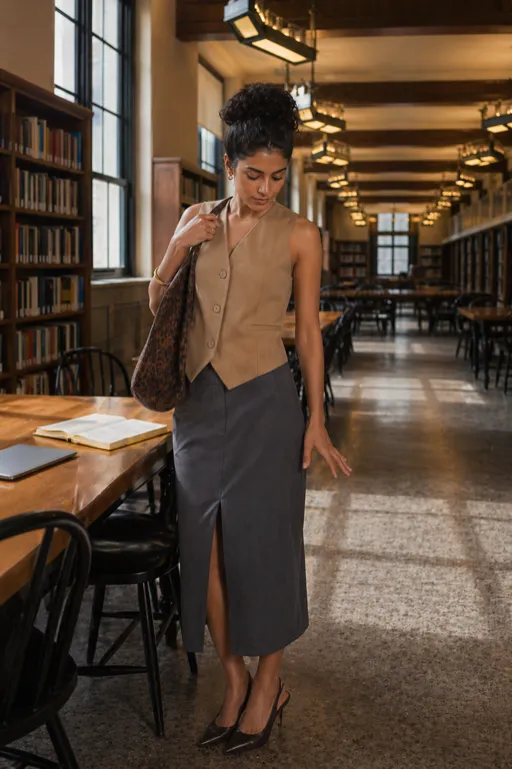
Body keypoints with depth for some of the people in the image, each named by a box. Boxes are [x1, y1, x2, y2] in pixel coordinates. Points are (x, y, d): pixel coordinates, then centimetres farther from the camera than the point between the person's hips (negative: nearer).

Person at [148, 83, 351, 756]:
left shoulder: (299, 235, -3)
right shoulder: (199, 220, 8)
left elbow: (309, 330, -2)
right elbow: (157, 302, 12)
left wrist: (317, 420, -7)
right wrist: (178, 245, -5)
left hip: (264, 401, -4)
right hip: (199, 400, 4)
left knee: (261, 544, 2)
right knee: (205, 547, 6)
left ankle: (268, 686, 21)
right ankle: (234, 682, 22)